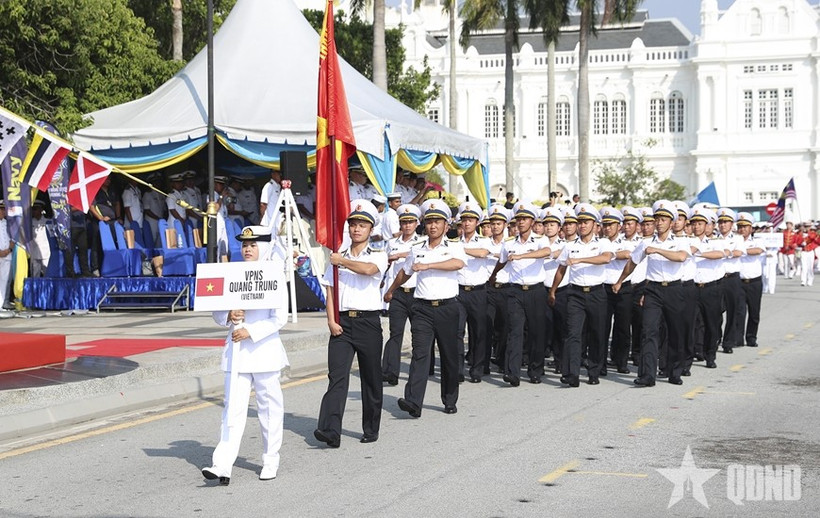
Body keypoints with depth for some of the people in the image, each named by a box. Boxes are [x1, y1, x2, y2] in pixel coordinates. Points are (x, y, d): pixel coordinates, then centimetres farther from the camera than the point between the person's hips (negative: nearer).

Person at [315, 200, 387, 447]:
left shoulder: (378, 255, 5)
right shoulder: (337, 258, 14)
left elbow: (368, 269, -20)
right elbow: (330, 292, 10)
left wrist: (342, 262, -7)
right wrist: (331, 321, -3)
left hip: (368, 322, -1)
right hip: (342, 322, 2)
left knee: (371, 378, 6)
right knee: (337, 376, -10)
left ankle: (371, 429, 19)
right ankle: (330, 430, -18)